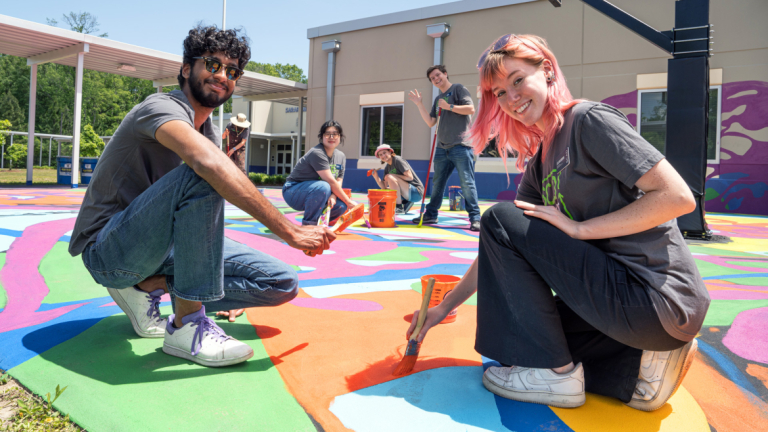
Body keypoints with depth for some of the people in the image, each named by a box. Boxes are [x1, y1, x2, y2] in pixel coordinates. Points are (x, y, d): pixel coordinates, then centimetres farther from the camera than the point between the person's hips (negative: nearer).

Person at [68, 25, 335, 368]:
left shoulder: (213, 133, 11)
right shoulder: (163, 107, -15)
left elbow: (206, 210, 17)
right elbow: (211, 164, -38)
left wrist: (220, 285, 12)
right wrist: (289, 230, -39)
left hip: (165, 246, 8)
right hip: (108, 250, -7)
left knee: (283, 283, -6)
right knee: (198, 177, -35)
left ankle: (149, 286, -3)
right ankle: (187, 327, -27)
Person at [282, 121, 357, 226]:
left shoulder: (341, 157, 6)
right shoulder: (317, 153, -21)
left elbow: (338, 182, 0)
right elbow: (331, 182, -24)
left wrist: (333, 196, -22)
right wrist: (349, 202, -19)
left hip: (314, 193, 7)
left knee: (341, 206, -18)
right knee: (323, 187, -37)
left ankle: (318, 222, 11)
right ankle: (308, 225, -20)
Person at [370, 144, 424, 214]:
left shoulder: (398, 160, -10)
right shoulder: (387, 168, 13)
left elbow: (410, 177, -19)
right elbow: (384, 187, 7)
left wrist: (395, 176, -12)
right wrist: (376, 177, -6)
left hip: (416, 192, -9)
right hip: (408, 194, 9)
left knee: (389, 177, -25)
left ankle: (399, 208, -20)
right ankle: (406, 203, 5)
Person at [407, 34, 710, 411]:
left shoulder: (590, 120, -10)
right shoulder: (538, 163, 14)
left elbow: (678, 197, -18)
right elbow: (498, 252, 14)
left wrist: (579, 228, -17)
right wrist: (445, 307, 12)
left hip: (655, 294, -9)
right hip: (620, 295, 9)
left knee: (500, 219, -11)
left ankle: (555, 374, -7)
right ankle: (639, 362, 9)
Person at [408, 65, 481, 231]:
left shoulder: (458, 89, 1)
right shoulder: (438, 99, 21)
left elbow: (471, 109, -11)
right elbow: (430, 122, 15)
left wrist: (449, 106, -12)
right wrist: (419, 104, 10)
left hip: (460, 146, -7)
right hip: (442, 148, 7)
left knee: (467, 183, -9)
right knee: (437, 183, 12)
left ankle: (475, 218, -5)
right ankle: (430, 215, 22)